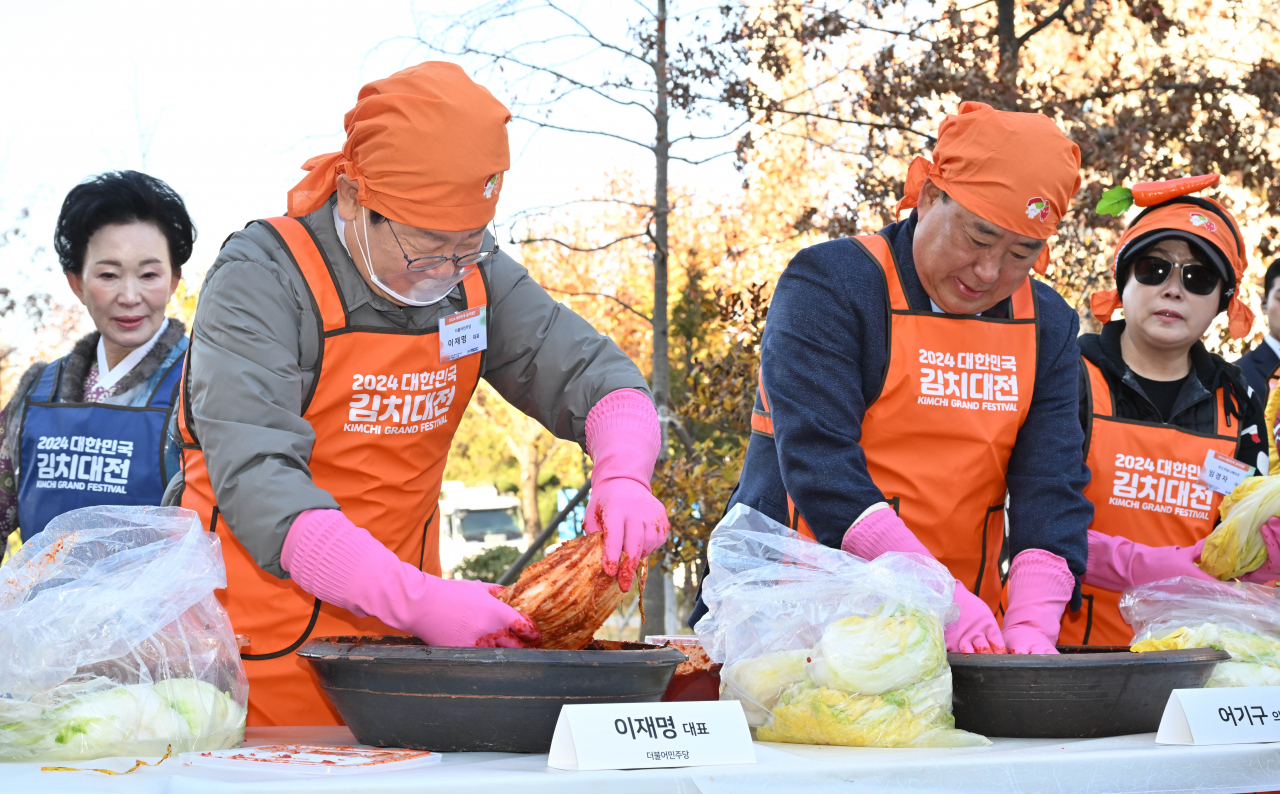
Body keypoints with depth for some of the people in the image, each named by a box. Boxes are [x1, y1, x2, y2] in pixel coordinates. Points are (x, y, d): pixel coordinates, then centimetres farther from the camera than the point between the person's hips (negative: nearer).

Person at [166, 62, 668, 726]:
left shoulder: (475, 278, 1)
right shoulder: (260, 278, -16)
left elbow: (595, 375, 5)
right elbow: (255, 481, -26)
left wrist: (622, 478, -19)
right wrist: (416, 599, -37)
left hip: (396, 640, 5)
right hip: (261, 644, -4)